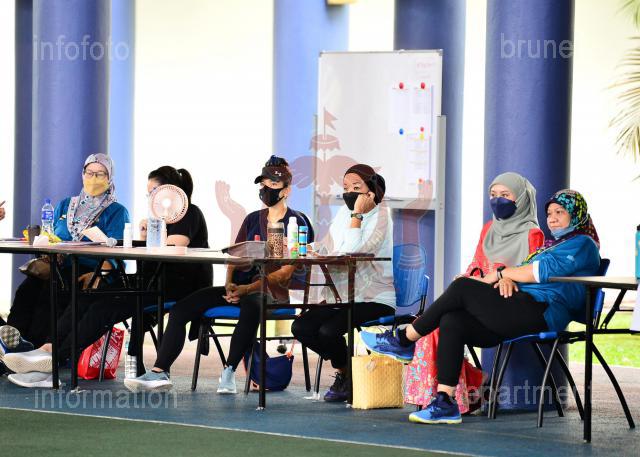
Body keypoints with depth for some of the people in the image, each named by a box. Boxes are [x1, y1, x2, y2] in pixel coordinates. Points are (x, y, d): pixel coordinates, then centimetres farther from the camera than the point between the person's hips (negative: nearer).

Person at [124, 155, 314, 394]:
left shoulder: (296, 222, 0)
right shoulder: (252, 219, 21)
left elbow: (287, 271, -10)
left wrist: (248, 288, -20)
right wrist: (230, 284, -8)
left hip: (272, 290, -6)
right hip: (240, 287, 6)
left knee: (251, 305, -43)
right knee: (181, 309, -12)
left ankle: (229, 372, -35)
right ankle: (160, 372, -18)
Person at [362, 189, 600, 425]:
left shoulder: (582, 245, 3)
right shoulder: (553, 244, 34)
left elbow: (543, 271, -10)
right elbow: (525, 271, 23)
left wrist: (500, 274, -1)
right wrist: (507, 278, -1)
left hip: (541, 311, -9)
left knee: (462, 287, -19)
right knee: (451, 321, -13)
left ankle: (404, 340, -9)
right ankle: (444, 403, -20)